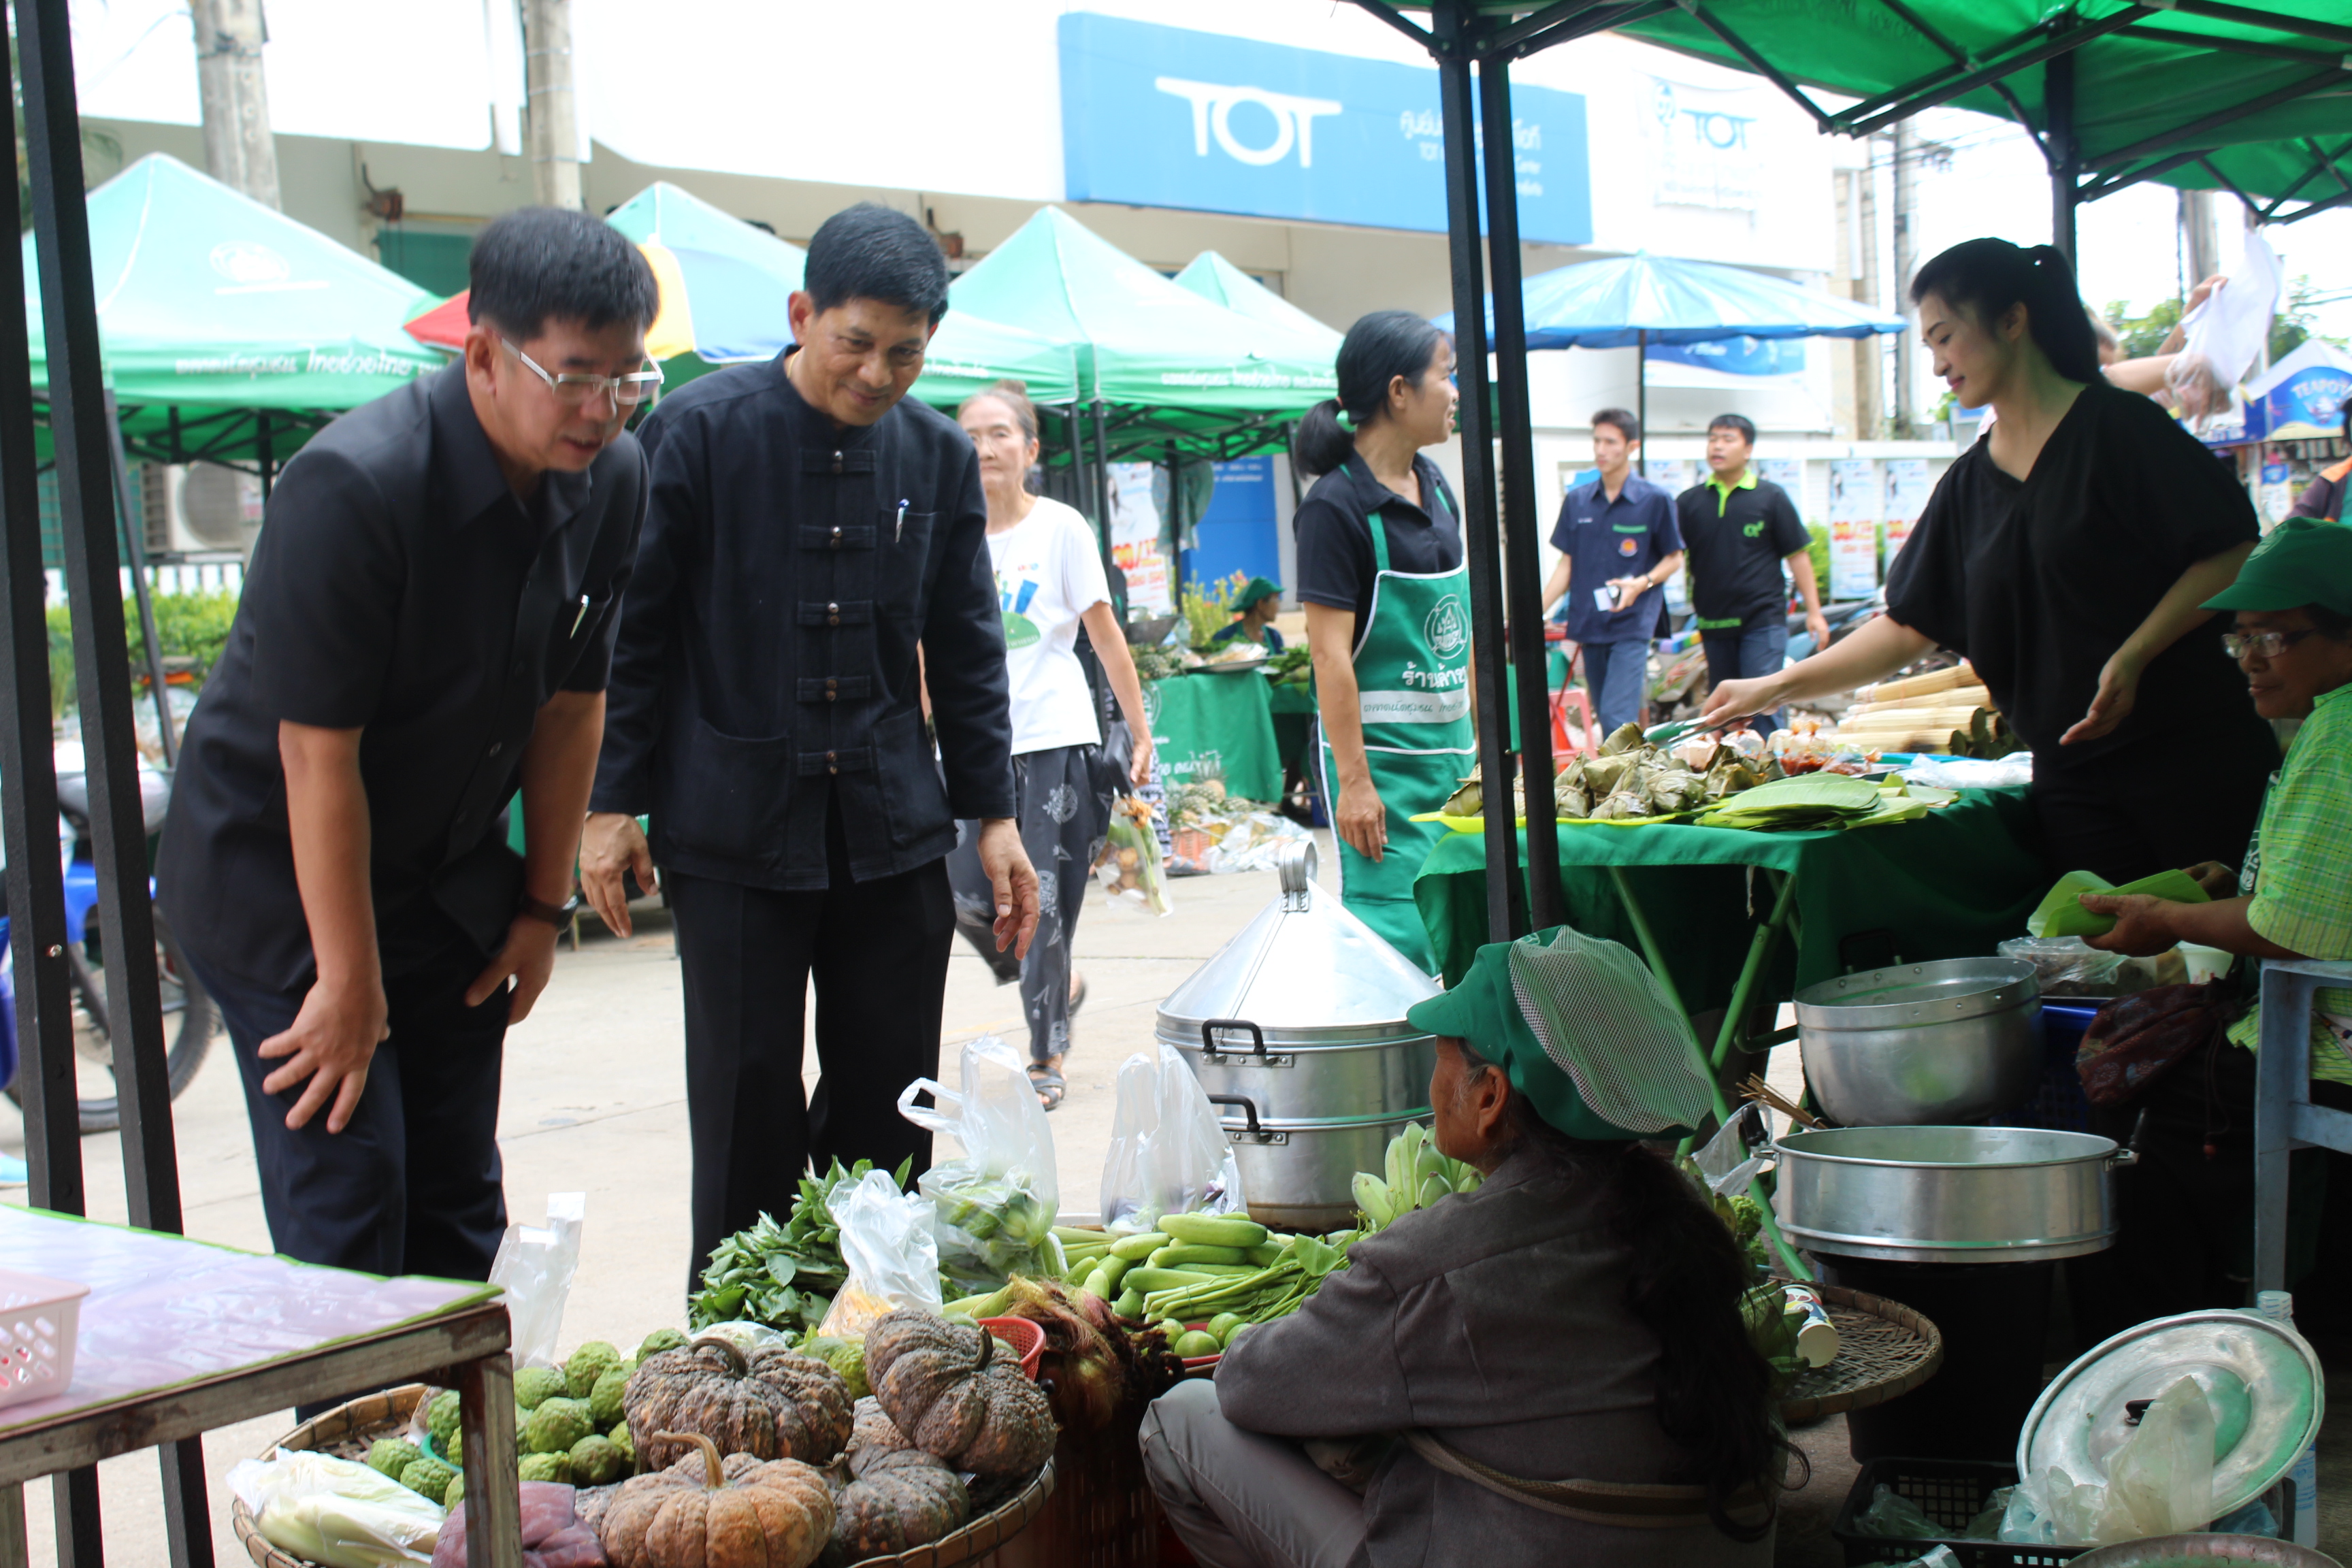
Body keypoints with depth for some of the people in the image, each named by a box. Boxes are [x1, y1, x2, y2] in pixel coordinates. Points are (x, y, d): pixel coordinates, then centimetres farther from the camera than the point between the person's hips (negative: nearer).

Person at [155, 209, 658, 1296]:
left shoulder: (610, 482, -6)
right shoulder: (351, 488, -26)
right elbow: (319, 755, -23)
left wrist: (542, 907, 7)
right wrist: (349, 985, -18)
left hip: (447, 880, 6)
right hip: (279, 881, -6)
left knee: (460, 1213, 7)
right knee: (347, 1202, -8)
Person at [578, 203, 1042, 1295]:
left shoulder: (939, 455, 7)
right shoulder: (702, 431, -5)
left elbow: (967, 650, 13)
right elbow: (633, 629, -2)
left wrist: (994, 812, 9)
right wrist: (611, 801, -4)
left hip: (892, 829, 4)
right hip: (734, 829, -3)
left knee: (892, 1106, 7)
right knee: (749, 1109, 1)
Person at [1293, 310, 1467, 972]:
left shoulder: (1434, 488, 12)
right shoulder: (1337, 505, -13)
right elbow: (1330, 651, -16)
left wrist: (1477, 738, 16)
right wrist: (1353, 780, -19)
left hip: (1448, 746, 8)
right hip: (1379, 750, -8)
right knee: (1395, 930, -7)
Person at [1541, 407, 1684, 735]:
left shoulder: (1655, 500, -3)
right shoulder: (1577, 501, 8)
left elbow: (1674, 559, 3)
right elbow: (1566, 565, 12)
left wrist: (1642, 583, -16)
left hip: (1632, 625, -5)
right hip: (1589, 623, 5)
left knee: (1617, 716, -16)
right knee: (1605, 718, 10)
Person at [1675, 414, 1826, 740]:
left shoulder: (1770, 497, 1)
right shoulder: (1689, 502, 7)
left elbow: (1798, 554, 3)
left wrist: (1813, 612, 1)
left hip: (1763, 619, -3)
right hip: (1714, 624, 4)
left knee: (1762, 705, -10)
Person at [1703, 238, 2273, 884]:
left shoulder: (2116, 427, -4)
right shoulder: (1968, 484, 12)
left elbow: (2233, 556, -8)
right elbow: (1907, 627, 15)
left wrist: (2131, 657, -19)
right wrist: (1775, 687, 10)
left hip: (2187, 755, -5)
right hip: (2070, 776, 5)